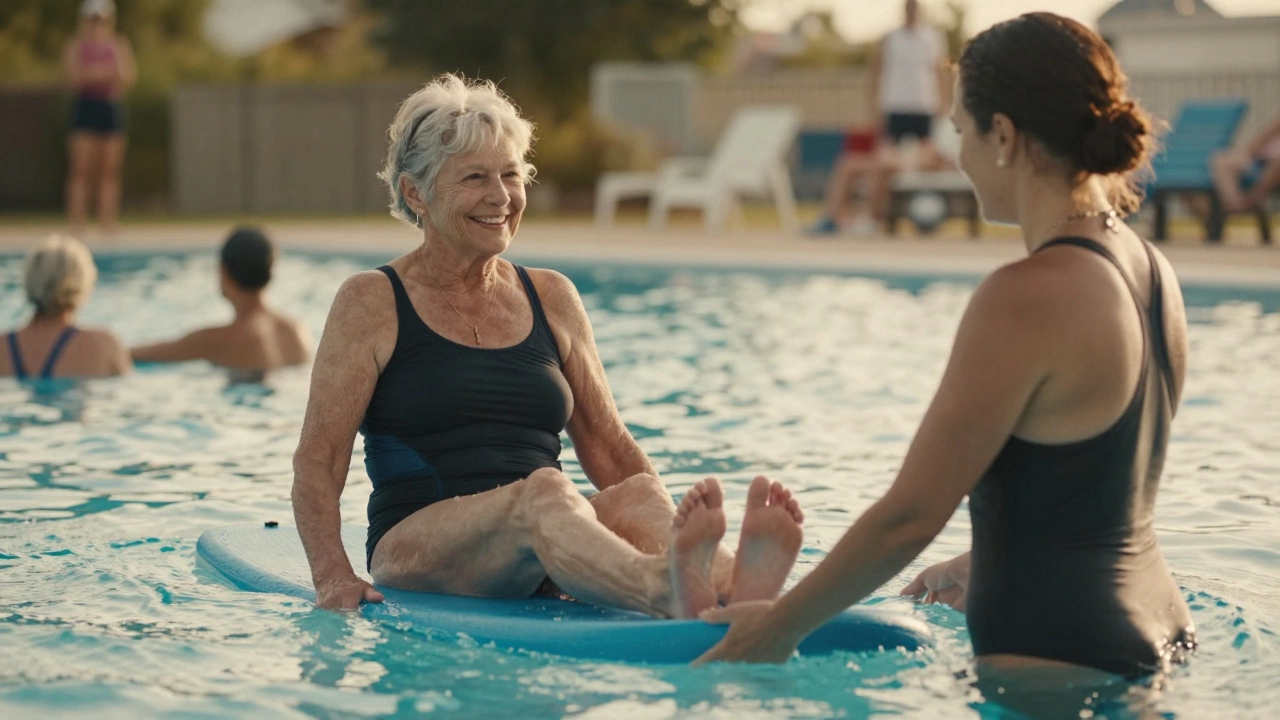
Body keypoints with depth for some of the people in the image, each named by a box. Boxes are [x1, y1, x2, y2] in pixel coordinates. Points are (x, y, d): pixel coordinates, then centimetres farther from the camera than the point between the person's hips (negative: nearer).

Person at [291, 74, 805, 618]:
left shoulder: (551, 298, 18)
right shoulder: (372, 304, 6)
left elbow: (609, 450, 17)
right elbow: (318, 463, 1)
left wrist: (675, 534, -1)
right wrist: (333, 577, -16)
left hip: (544, 563, 4)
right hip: (417, 548, -4)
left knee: (638, 497, -29)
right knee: (544, 492, -35)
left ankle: (736, 584, -62)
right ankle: (667, 592, -66)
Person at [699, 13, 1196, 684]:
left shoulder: (1025, 298, -21)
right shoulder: (1151, 270, 6)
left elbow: (909, 515, -18)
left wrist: (780, 625, -6)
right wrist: (980, 566, 33)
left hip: (1059, 658, -9)